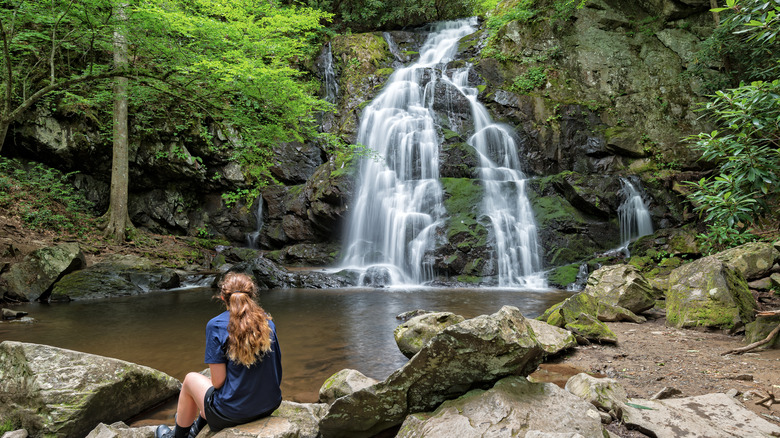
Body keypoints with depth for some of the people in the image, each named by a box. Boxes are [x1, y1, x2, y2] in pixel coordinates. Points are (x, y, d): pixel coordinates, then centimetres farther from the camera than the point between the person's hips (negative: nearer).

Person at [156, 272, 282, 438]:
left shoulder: (216, 325, -13)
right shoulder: (268, 323, 0)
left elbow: (218, 381, -14)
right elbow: (276, 370, 4)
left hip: (232, 413, -5)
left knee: (191, 379, 24)